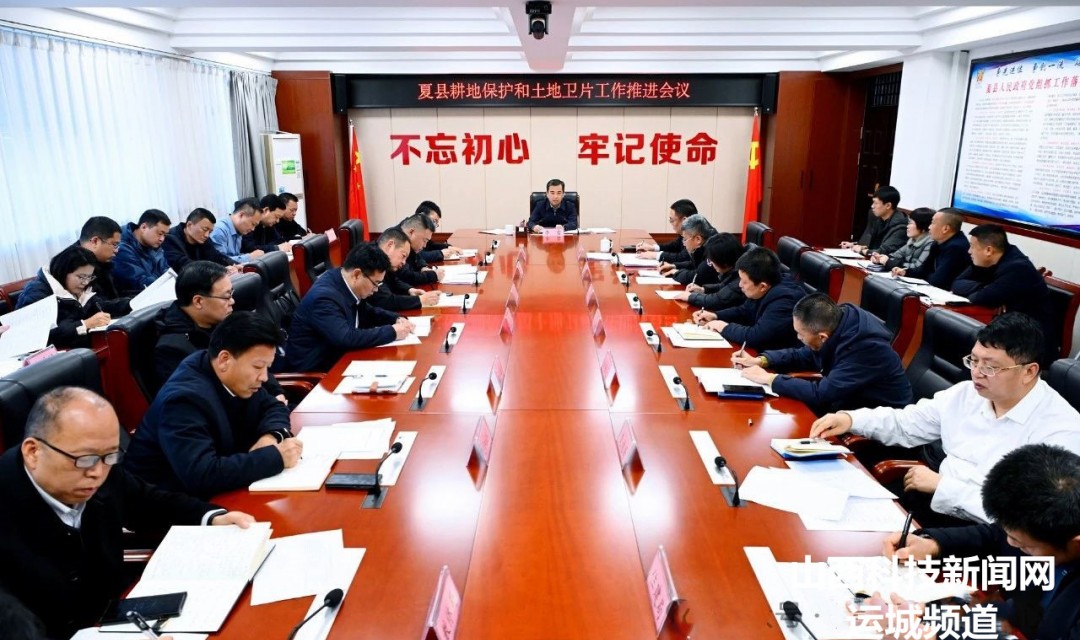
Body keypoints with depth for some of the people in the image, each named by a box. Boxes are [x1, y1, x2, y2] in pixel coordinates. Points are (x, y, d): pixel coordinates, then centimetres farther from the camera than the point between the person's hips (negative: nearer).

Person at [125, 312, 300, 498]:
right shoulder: (184, 398, -28)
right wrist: (276, 456, -31)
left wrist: (272, 436, -14)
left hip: (211, 492, 8)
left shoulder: (236, 378, -5)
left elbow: (273, 407, 8)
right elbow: (202, 475, -37)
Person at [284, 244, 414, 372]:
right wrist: (392, 332, -25)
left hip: (336, 357, 8)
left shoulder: (346, 285, -1)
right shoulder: (324, 297, -26)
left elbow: (368, 312, 15)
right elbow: (347, 338, -34)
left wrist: (397, 319, -2)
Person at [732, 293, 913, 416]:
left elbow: (822, 394, -33)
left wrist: (769, 378, -24)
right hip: (848, 404, 8)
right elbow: (804, 355, 10)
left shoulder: (866, 347, -32)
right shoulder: (836, 320, -8)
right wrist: (761, 360, -3)